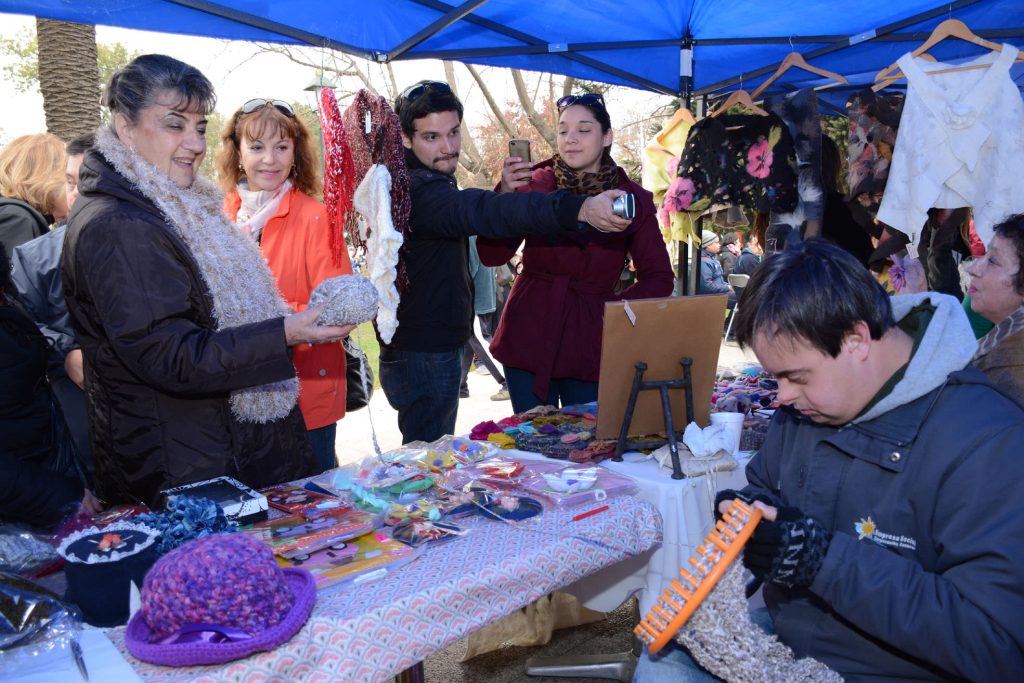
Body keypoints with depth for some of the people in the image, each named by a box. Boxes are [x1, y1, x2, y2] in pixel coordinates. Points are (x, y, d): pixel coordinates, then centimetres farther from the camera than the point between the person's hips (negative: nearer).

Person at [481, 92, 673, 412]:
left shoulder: (633, 200, 0)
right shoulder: (536, 184, -1)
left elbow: (659, 277, 4)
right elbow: (491, 256, -7)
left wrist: (622, 305, -13)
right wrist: (505, 195, -21)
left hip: (590, 346, 0)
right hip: (529, 339, 0)